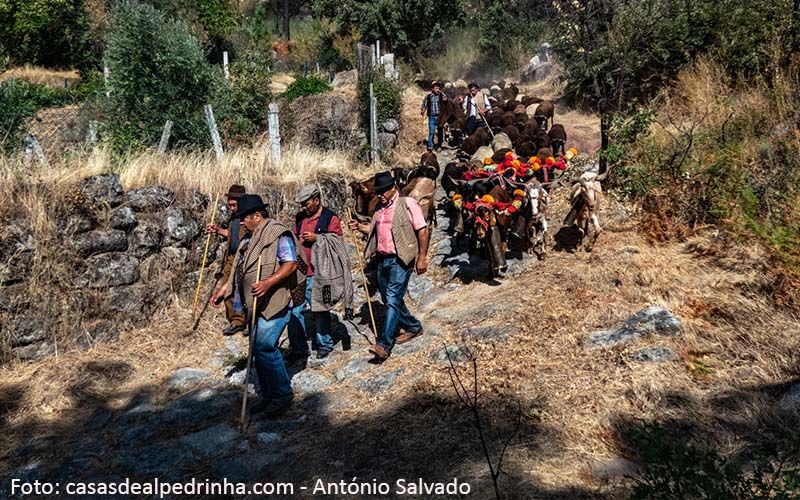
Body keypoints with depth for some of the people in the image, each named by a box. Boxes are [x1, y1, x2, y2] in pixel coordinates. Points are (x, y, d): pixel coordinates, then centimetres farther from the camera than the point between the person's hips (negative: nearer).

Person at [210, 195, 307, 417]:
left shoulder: (278, 234, -11)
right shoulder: (253, 238, 19)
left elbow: (291, 264, -19)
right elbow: (240, 269, 25)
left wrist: (268, 283, -31)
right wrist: (224, 289, 21)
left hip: (276, 302, -10)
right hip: (258, 304, 10)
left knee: (264, 347, -14)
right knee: (258, 349, 11)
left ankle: (283, 394, 0)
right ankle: (269, 396, 22)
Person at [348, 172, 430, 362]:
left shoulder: (407, 204, -7)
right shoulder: (380, 209, 15)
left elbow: (422, 230, -10)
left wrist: (422, 257, -14)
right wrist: (359, 227, 8)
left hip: (400, 260, -8)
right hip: (382, 259, 8)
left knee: (393, 300, -13)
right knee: (388, 300, 14)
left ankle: (384, 344, -13)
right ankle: (413, 327, 33)